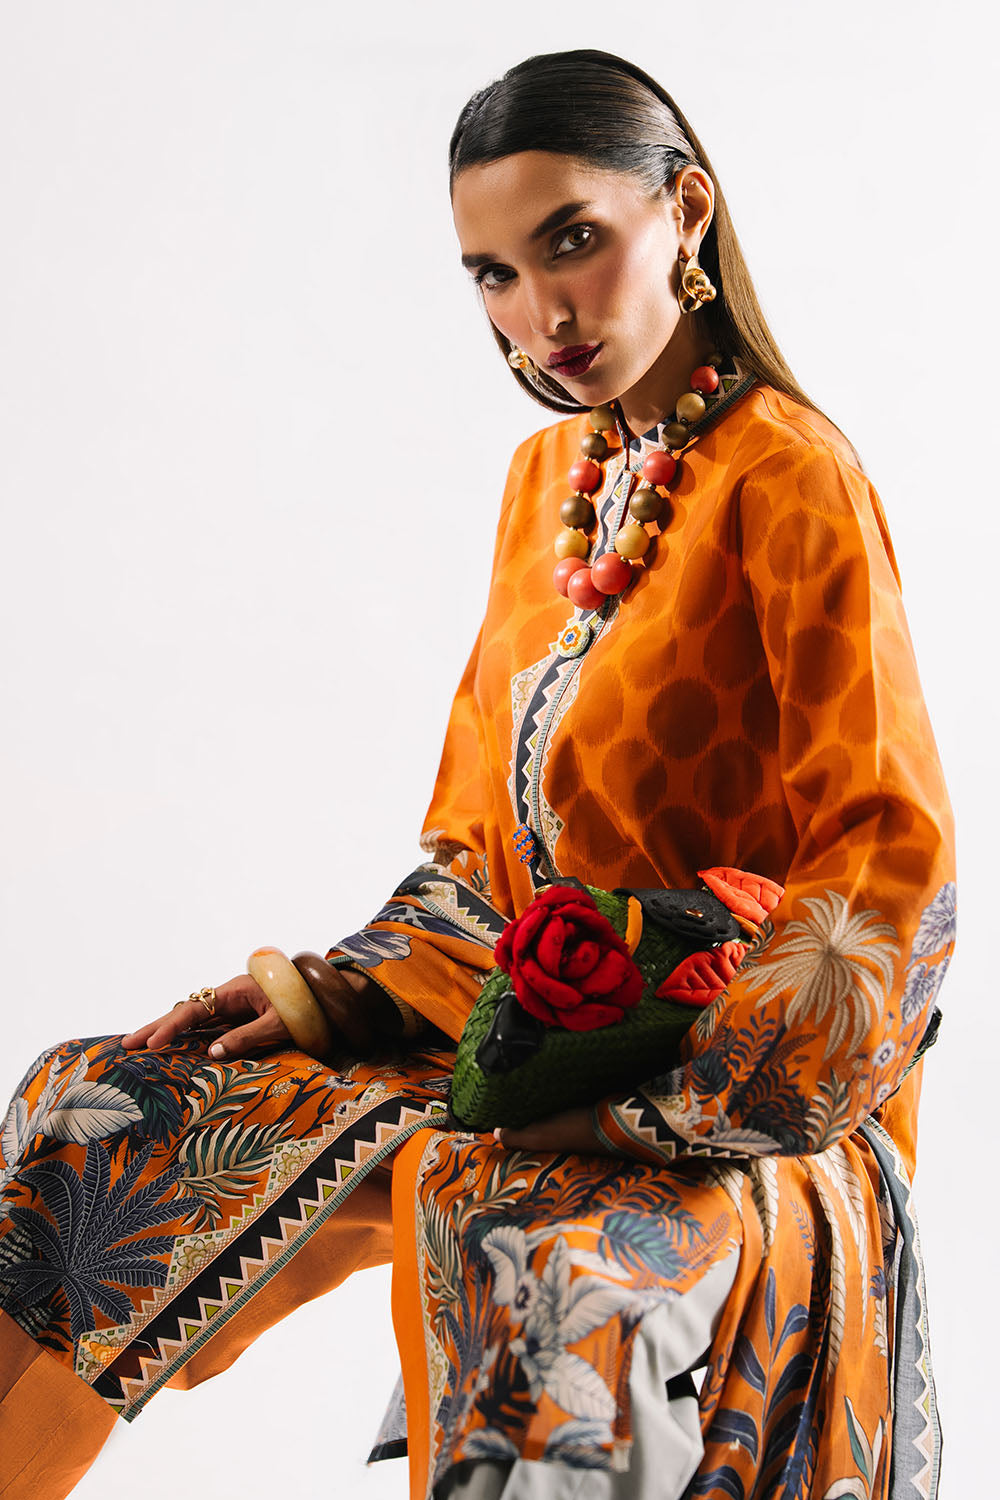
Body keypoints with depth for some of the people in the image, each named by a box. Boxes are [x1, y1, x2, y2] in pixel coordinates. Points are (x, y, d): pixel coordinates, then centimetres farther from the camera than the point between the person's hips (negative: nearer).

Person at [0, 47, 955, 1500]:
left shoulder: (790, 478, -11)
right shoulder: (548, 473, 13)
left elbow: (890, 874, -14)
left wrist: (651, 1102, -22)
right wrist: (337, 994, 3)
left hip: (739, 1095, -7)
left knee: (544, 1255, -41)